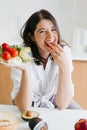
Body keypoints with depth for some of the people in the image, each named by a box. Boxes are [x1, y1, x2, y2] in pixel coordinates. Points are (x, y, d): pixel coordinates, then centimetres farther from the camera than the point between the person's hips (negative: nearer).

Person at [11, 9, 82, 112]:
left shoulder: (64, 51, -19)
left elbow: (62, 105, -23)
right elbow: (24, 108, -26)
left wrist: (65, 66, -35)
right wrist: (25, 70, -39)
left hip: (55, 102, 2)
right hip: (31, 104, -1)